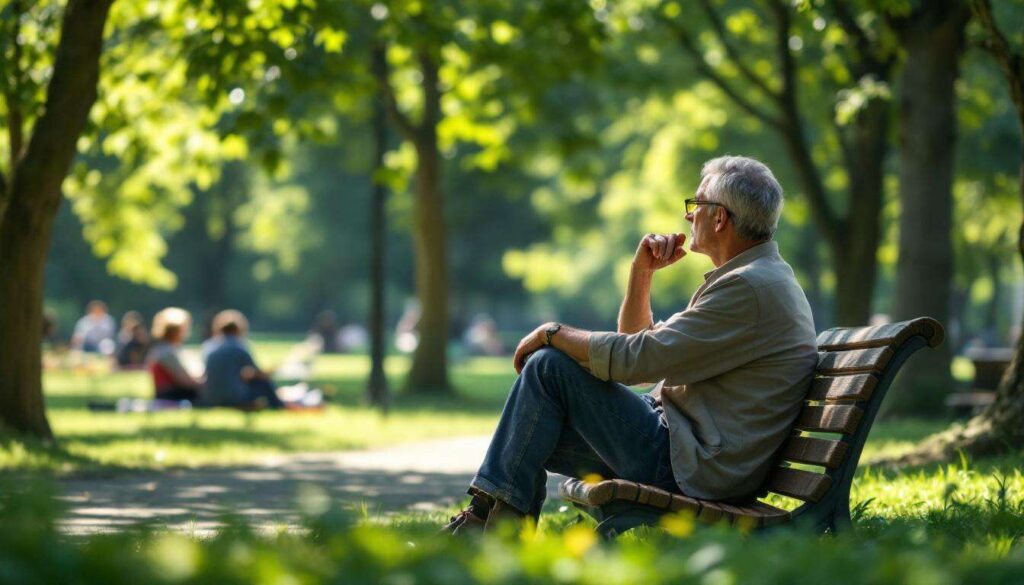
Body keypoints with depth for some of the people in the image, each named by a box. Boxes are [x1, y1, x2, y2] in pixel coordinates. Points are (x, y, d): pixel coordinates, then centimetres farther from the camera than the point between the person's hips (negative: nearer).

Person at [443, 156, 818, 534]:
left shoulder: (750, 287, -18)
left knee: (550, 365, -10)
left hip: (690, 467, -11)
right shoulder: (754, 278, 18)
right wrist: (642, 270, 8)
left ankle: (492, 518, -5)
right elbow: (637, 340, 23)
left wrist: (554, 333, -7)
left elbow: (635, 360, -22)